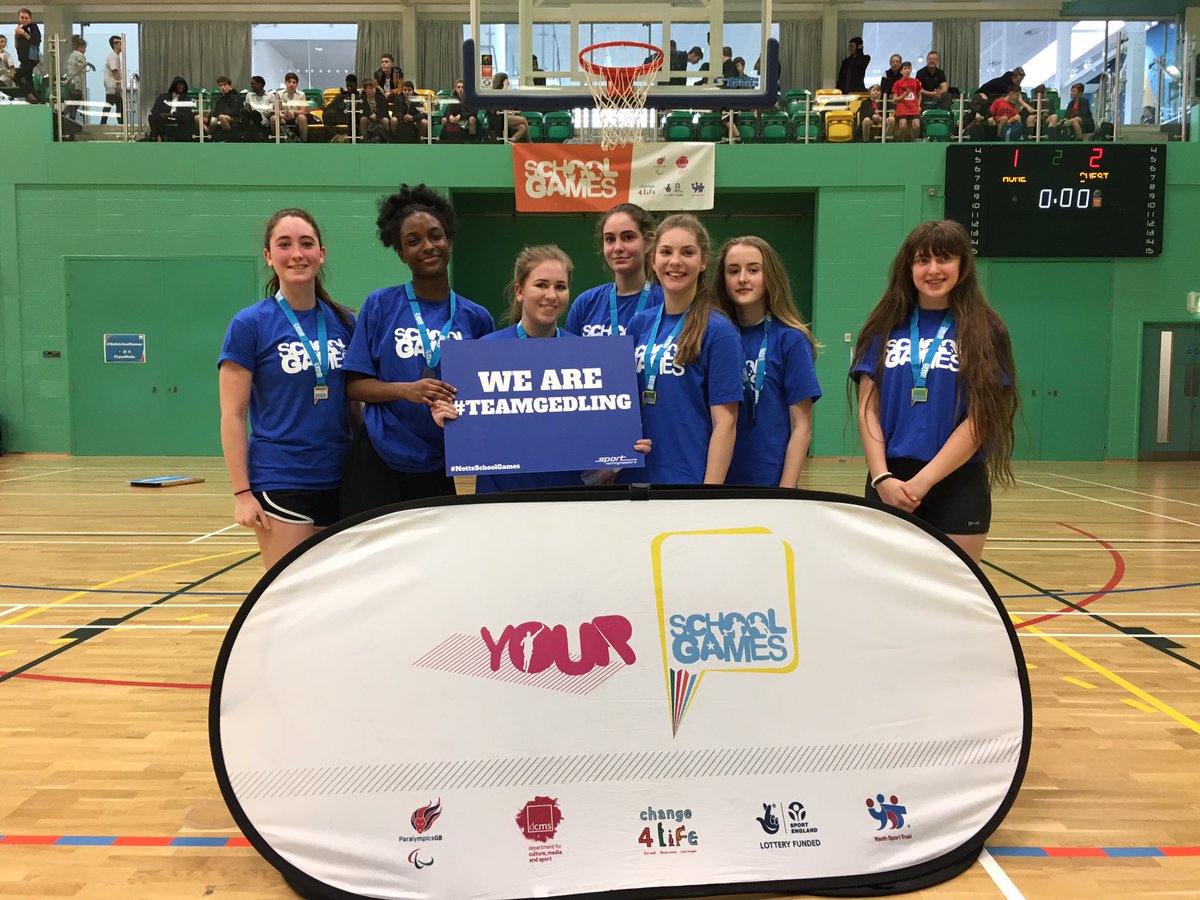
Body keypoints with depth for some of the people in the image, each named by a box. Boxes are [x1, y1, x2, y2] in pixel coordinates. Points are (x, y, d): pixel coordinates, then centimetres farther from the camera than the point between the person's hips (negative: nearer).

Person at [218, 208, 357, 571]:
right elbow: (232, 416, -5)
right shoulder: (249, 324, -4)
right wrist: (242, 492, -9)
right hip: (279, 483, -4)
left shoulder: (344, 322, 7)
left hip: (338, 480, 4)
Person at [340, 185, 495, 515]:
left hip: (439, 467, 2)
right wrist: (406, 390, -19)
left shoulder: (476, 318, 4)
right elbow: (354, 385, -3)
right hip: (378, 463, -2)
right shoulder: (380, 305, -1)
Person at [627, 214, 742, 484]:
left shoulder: (718, 331, -9)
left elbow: (725, 423, -11)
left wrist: (710, 487, -15)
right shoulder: (639, 324, 5)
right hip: (635, 475, 5)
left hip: (689, 476, -4)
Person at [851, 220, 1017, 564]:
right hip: (888, 485, 2)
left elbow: (979, 420, -7)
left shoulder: (983, 331, -1)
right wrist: (882, 478, -10)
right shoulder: (884, 327, 6)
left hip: (957, 487, -2)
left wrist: (922, 482, -14)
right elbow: (868, 411, 3)